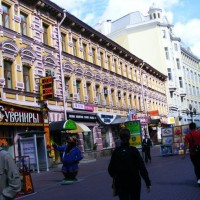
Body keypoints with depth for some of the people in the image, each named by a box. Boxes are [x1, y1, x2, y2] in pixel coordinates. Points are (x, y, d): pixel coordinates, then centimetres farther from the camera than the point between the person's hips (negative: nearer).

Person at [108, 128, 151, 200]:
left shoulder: (116, 152, -6)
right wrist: (148, 182, -11)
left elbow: (110, 169, -3)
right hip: (135, 183, 0)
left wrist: (115, 177, 17)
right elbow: (142, 167, -15)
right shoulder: (134, 150, -11)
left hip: (121, 184, 1)